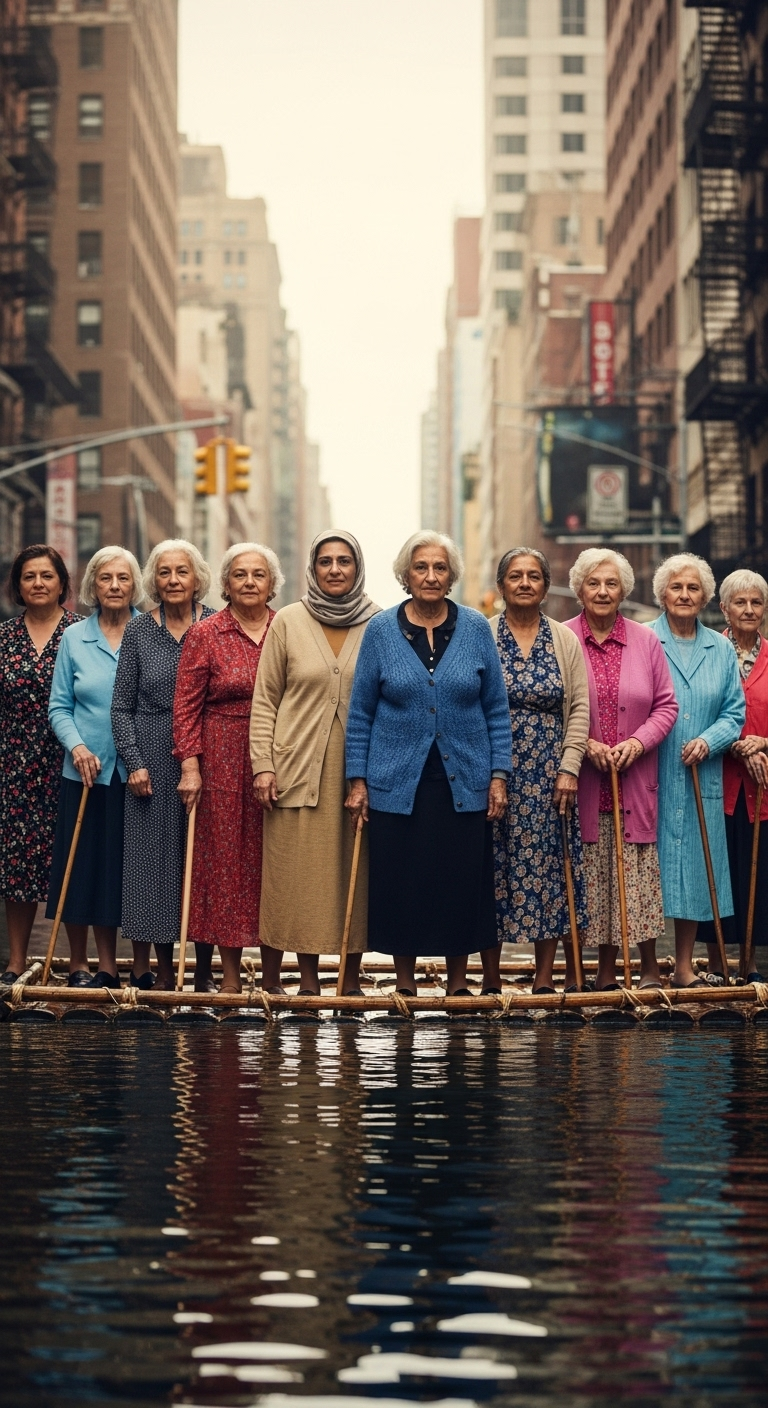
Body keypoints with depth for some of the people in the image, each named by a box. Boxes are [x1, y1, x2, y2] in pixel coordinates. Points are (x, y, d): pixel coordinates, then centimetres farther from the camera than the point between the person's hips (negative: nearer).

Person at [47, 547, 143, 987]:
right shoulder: (74, 638, 5)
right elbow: (59, 707, 6)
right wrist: (77, 745, -11)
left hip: (137, 770, -1)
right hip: (86, 770, 1)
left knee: (123, 867, 3)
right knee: (81, 866, 3)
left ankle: (109, 964, 14)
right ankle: (79, 964, 14)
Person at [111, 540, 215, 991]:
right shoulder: (139, 631, 5)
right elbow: (122, 707, 6)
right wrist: (135, 762, -4)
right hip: (153, 762, 1)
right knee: (156, 858, 2)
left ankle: (204, 971, 9)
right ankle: (163, 972, 10)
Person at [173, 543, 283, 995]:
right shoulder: (205, 635, 2)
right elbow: (187, 705, 0)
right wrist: (190, 766, -8)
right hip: (224, 765, -1)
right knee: (226, 861, 1)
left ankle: (272, 975, 10)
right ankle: (231, 976, 8)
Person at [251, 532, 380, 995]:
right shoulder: (288, 622, 4)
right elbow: (265, 699, 5)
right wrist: (263, 764, -3)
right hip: (300, 769, 0)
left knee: (356, 873, 2)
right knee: (301, 875, 0)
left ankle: (352, 977, 11)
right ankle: (309, 980, 8)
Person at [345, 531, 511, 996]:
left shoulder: (476, 628, 3)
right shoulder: (381, 630, 2)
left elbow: (497, 709, 6)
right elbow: (360, 712, 5)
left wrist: (499, 775, -1)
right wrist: (358, 779, 0)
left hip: (464, 782, 1)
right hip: (397, 783, 0)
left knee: (463, 884, 3)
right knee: (401, 887, 2)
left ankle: (458, 984, 15)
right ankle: (405, 986, 13)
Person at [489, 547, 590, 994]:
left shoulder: (565, 639, 6)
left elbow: (580, 707, 3)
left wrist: (568, 769, -6)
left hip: (548, 776, 1)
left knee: (547, 866, 2)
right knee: (492, 869, 0)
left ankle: (545, 977, 6)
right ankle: (490, 978, 6)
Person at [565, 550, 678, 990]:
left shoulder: (646, 641, 6)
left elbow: (666, 705, 7)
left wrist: (638, 742, -9)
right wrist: (584, 744, -13)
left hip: (635, 780, 1)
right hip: (584, 781, -1)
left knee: (640, 872, 1)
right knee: (593, 875, 1)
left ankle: (650, 966, 9)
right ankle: (606, 969, 8)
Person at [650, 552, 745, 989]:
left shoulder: (721, 649, 10)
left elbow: (735, 712, 8)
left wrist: (707, 741, -9)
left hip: (701, 778, 3)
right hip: (650, 776, -3)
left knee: (696, 863, 5)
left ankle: (685, 965, 12)